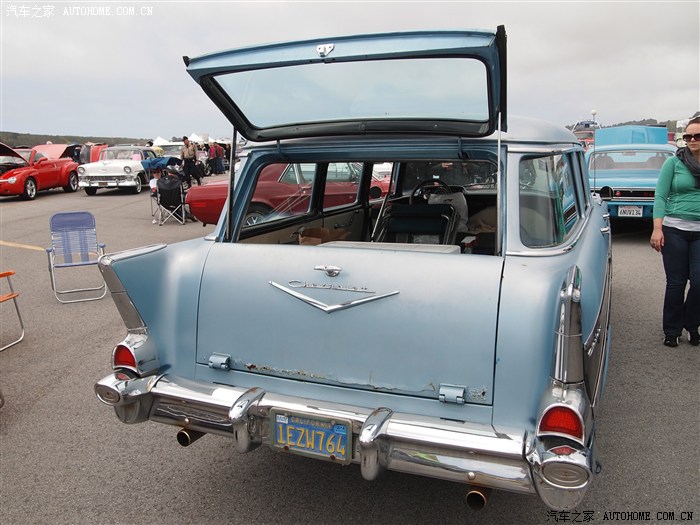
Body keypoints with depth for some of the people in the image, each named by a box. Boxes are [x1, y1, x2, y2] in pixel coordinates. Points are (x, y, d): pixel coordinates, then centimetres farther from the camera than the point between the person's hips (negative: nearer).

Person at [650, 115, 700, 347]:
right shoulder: (674, 163, 2)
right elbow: (660, 196, -2)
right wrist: (657, 228, -13)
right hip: (674, 229, -2)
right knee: (676, 282, 2)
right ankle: (672, 330, 16)